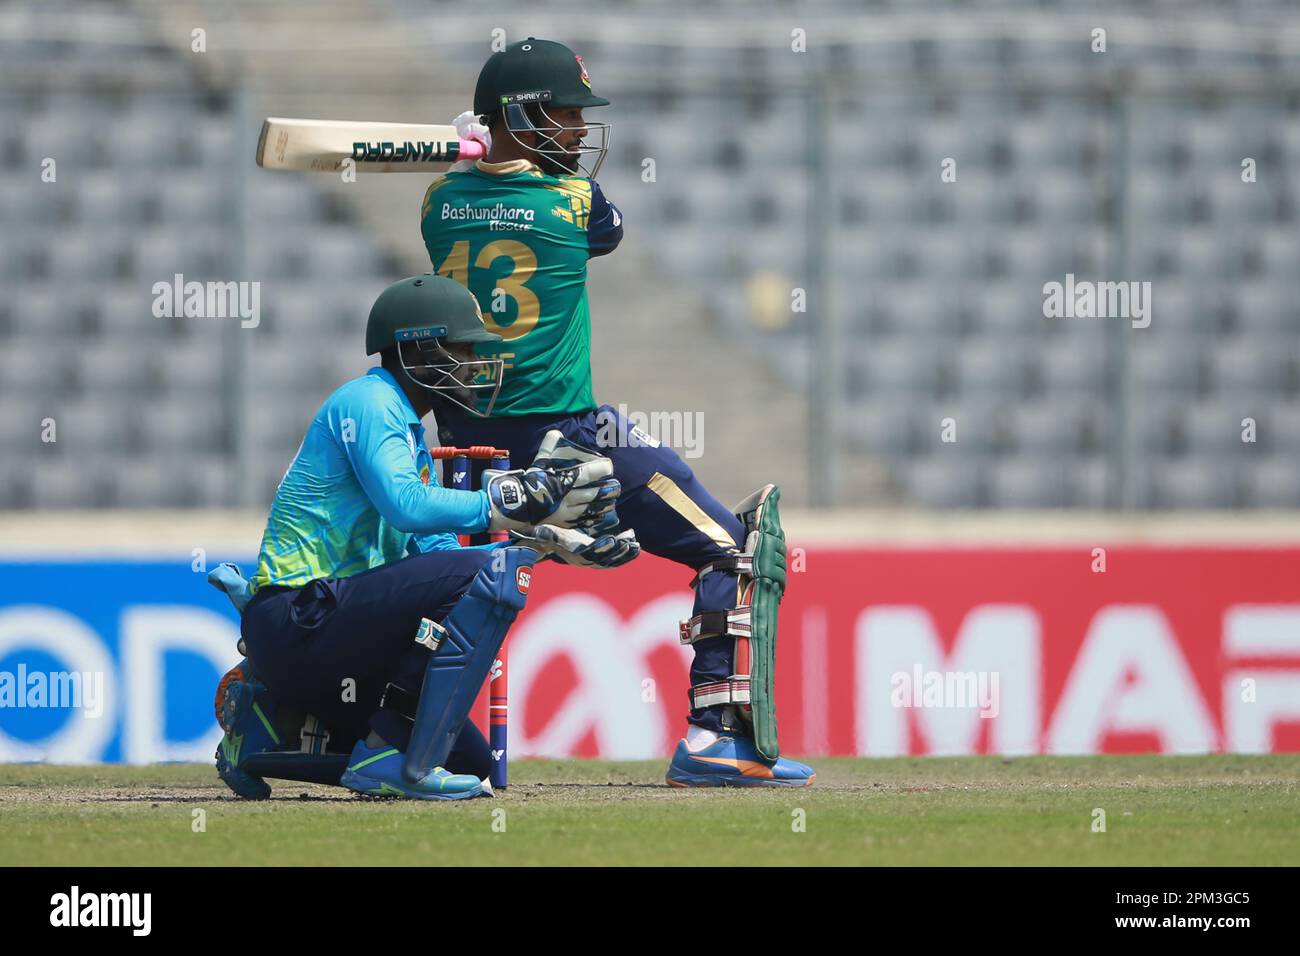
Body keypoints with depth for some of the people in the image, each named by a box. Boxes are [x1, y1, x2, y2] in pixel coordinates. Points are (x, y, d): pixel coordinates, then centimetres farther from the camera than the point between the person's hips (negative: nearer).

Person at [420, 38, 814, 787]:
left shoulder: (440, 200, 3)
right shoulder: (573, 201, -8)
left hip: (466, 438, 6)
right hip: (563, 435, -6)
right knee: (735, 551, -1)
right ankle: (715, 738, -9)